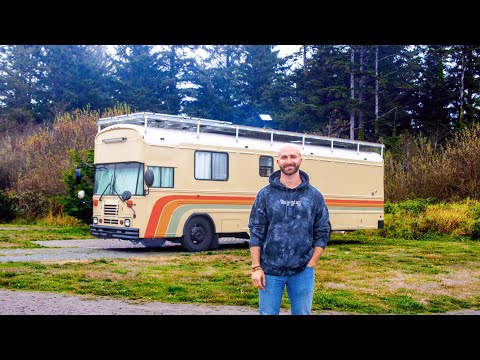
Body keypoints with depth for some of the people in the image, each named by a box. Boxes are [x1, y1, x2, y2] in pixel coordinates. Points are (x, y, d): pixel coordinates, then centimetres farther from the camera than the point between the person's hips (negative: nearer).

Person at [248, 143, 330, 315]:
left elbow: (323, 232, 5)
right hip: (270, 270, -1)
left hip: (302, 272, 1)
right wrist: (256, 267, -7)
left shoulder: (314, 196, 3)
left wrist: (311, 265, -2)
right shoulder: (265, 195, 0)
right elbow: (256, 233, -1)